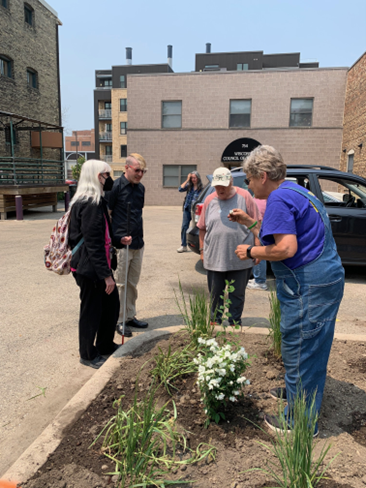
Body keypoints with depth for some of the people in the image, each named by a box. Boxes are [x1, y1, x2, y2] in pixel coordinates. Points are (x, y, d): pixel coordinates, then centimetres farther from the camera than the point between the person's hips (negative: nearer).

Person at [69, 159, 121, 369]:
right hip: (90, 268, -10)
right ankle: (88, 355, 26)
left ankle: (105, 345, 37)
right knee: (91, 310, 6)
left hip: (101, 264, 10)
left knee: (112, 303, 19)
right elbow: (93, 243, -24)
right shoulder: (89, 204, -21)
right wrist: (106, 275, -22)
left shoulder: (97, 201, 12)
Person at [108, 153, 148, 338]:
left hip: (138, 244, 7)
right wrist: (119, 238, -19)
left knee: (133, 284, 16)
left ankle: (130, 316, 29)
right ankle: (119, 320, 17)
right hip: (122, 245, -7)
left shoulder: (140, 188, 12)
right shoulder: (116, 186, -10)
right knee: (121, 284, 3)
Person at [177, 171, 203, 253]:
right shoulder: (189, 186, 8)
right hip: (187, 209, 4)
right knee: (184, 227, 1)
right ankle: (183, 246, 8)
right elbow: (180, 189, -5)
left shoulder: (201, 188, -4)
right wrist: (187, 180, -5)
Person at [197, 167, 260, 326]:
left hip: (240, 258, -2)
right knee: (215, 293, 13)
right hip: (214, 257, 2)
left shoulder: (244, 197, -2)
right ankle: (215, 321, 30)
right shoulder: (210, 200, 5)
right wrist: (202, 250, 10)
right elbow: (202, 228, 10)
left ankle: (234, 323, 25)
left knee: (237, 295, 9)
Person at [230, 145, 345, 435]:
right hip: (326, 278, 11)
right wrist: (249, 223, 21)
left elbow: (286, 248, -26)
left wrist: (250, 252, -12)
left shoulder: (279, 199, -17)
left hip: (308, 285, -11)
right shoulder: (294, 192, 16)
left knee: (299, 349, 2)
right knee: (310, 346, 24)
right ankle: (296, 390, 44)